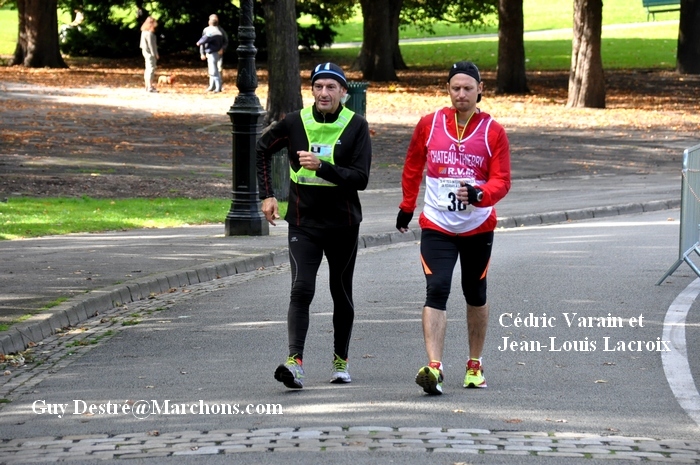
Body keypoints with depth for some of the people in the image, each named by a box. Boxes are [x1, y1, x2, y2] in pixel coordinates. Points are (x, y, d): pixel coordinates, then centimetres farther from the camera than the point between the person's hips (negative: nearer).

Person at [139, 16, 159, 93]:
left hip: (147, 52, 10)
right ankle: (150, 87, -11)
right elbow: (151, 44, -19)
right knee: (151, 69, -9)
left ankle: (148, 86, 22)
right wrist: (155, 54, -15)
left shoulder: (144, 32, 12)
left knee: (148, 69, 16)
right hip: (150, 53, -10)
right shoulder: (149, 33, -18)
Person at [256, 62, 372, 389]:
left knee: (341, 295, 13)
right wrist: (266, 195, 10)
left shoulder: (356, 126, -6)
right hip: (303, 223, 0)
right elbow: (262, 149, 16)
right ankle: (295, 362, -25)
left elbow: (361, 178, -13)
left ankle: (340, 361, 29)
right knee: (301, 290, -16)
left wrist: (322, 166, -26)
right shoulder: (295, 122, -2)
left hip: (343, 224, 0)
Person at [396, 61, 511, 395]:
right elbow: (413, 167, 14)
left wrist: (479, 194, -30)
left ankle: (475, 365, 30)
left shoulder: (493, 132, -4)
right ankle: (433, 367, -25)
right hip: (436, 226, -1)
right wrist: (406, 207, 20)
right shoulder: (429, 125, 0)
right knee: (436, 292, -16)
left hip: (478, 227, 1)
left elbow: (501, 180, -10)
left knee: (475, 295, 14)